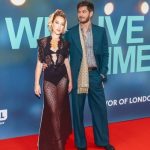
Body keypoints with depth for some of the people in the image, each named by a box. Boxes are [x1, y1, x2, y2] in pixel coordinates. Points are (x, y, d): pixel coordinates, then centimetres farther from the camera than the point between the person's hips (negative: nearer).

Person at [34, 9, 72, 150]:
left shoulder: (65, 44, 3)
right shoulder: (43, 42, -2)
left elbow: (66, 62, 10)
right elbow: (39, 63, 0)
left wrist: (70, 80, 9)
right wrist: (36, 83, -2)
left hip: (62, 79, 2)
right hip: (48, 80, -2)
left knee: (60, 110, 8)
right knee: (54, 111, -5)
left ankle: (59, 139, 25)